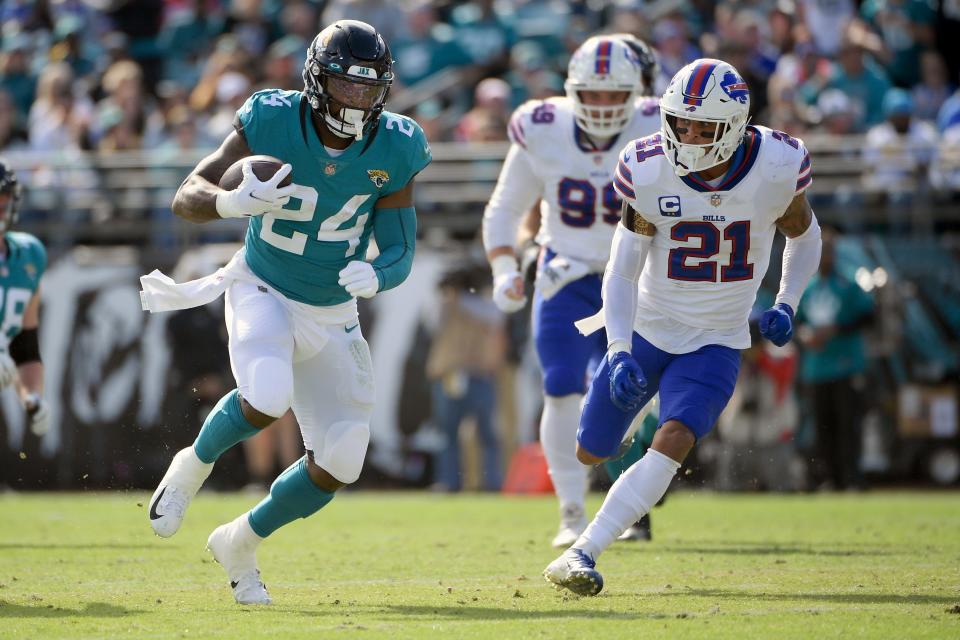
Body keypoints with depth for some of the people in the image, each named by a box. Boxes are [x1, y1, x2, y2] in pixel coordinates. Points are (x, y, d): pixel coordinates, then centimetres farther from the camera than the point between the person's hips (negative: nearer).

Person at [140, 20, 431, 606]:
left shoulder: (393, 150, -13)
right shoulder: (273, 123, -19)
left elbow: (401, 251, -5)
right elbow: (187, 196, -16)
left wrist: (376, 276, -29)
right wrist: (232, 201, -39)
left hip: (333, 314, 4)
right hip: (263, 292, -4)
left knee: (339, 465, -1)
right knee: (268, 398, -34)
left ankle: (240, 545, 25)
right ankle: (194, 465, -1)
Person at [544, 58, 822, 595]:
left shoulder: (778, 168, -15)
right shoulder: (650, 172, -17)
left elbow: (803, 234, 7)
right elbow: (623, 270, -12)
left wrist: (787, 304, -6)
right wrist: (619, 352, -22)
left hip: (716, 343, -1)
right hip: (646, 330, 1)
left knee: (674, 442, -25)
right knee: (591, 452, 11)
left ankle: (583, 553, -24)